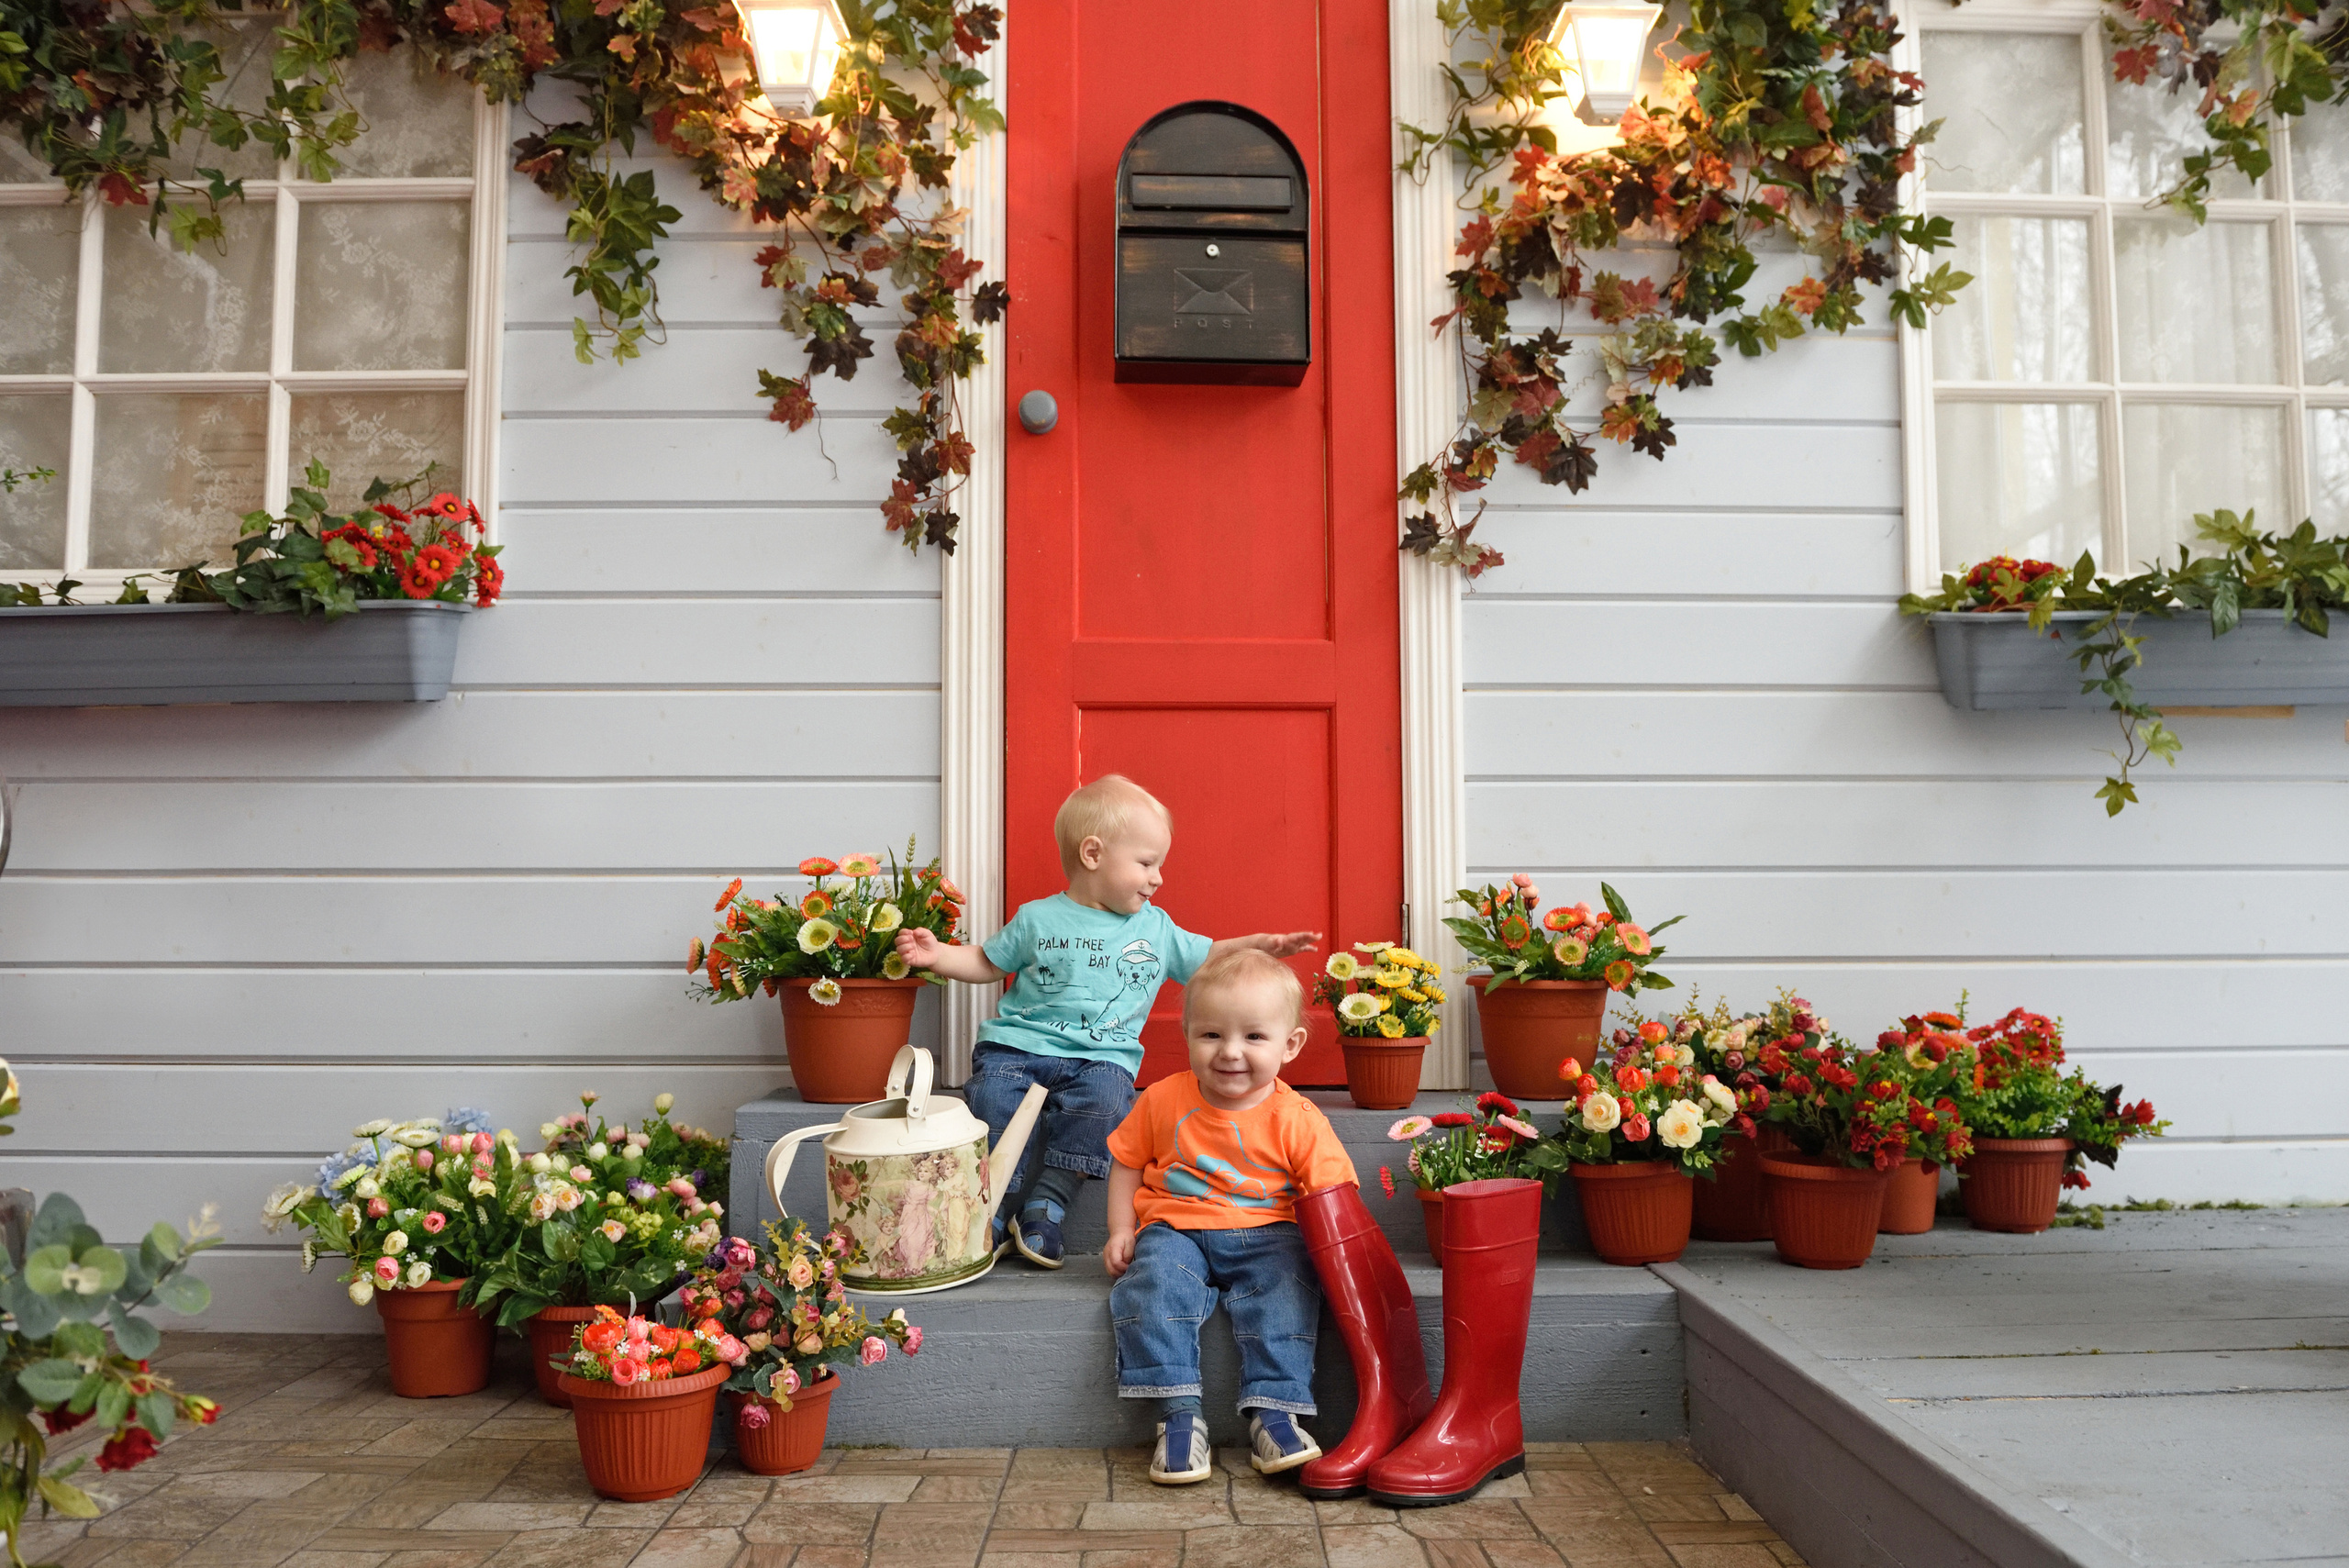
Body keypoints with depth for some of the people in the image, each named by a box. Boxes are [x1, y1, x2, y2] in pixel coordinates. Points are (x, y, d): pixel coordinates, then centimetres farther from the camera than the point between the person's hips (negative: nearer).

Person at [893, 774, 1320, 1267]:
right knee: (993, 1095, -29)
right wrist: (938, 955, 0)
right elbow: (986, 963, 16)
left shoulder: (1155, 927, 14)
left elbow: (1207, 958, 22)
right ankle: (1000, 1208, -15)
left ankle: (1045, 1206, -24)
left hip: (1101, 1056, 1)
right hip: (1020, 1042, -1)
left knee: (1104, 1098, -32)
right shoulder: (1036, 919, 8)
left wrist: (1261, 945, 7)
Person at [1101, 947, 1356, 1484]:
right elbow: (1127, 1163, 12)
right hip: (1176, 1229, 1)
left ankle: (1272, 1415, -22)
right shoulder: (1162, 1101, -1)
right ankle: (1180, 1415, -24)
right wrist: (1121, 1232, 3)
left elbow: (1332, 1193, -5)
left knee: (1285, 1290, -30)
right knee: (1153, 1284, -29)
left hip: (1266, 1235, 0)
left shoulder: (1297, 1119, -6)